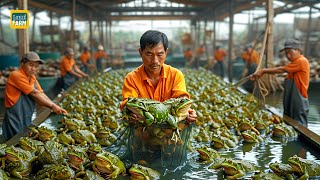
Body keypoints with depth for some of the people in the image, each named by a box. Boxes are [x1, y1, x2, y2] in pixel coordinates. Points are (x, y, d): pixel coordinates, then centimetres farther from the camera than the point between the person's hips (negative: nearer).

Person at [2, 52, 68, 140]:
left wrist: (56, 108, -9)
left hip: (27, 120, 8)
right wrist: (52, 106, -14)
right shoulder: (16, 75, -16)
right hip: (15, 122, -8)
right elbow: (34, 94, -18)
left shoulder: (32, 77, 10)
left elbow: (41, 94, 3)